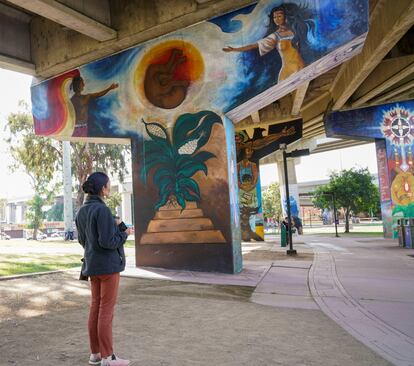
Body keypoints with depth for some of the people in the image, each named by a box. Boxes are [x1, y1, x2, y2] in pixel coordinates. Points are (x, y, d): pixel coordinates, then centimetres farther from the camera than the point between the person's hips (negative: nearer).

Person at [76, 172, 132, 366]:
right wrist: (124, 234, -6)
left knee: (95, 307, 14)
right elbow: (107, 242, -23)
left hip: (92, 265, 8)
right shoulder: (102, 210, -20)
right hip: (108, 265, -8)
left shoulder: (82, 211, 6)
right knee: (106, 310, 0)